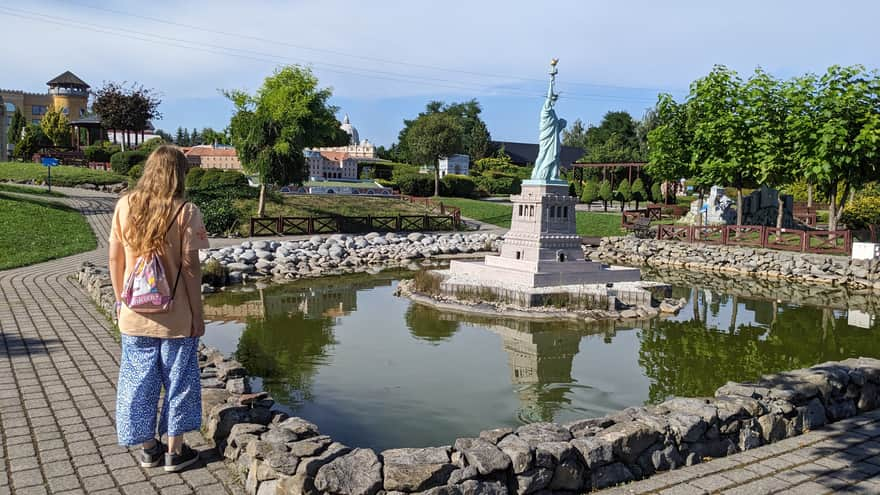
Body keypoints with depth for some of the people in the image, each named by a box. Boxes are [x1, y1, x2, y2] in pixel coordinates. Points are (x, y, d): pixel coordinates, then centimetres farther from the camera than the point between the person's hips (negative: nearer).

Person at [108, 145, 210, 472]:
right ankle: (175, 451, 21)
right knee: (178, 381, 11)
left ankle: (149, 448, 28)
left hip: (134, 314, 4)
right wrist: (197, 314, -5)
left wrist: (120, 299, 15)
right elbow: (190, 266, -13)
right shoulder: (185, 211, -13)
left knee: (139, 381, 15)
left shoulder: (125, 205, -1)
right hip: (175, 316, -3)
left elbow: (115, 258, 3)